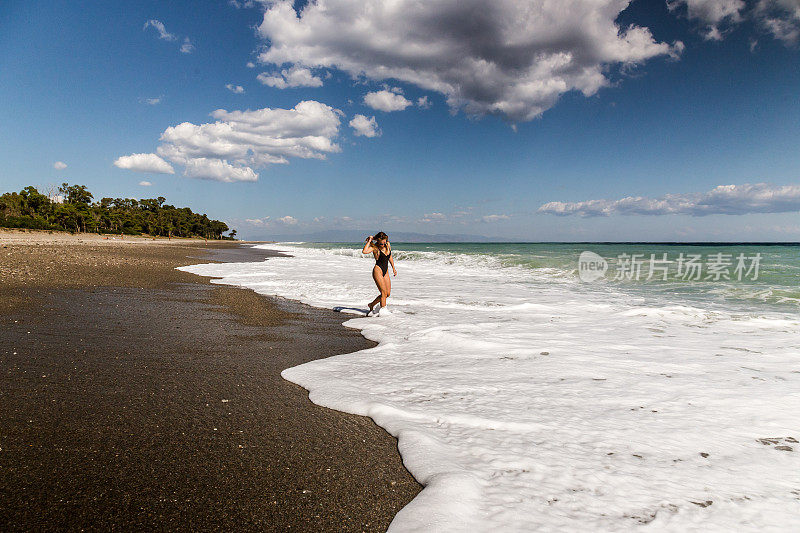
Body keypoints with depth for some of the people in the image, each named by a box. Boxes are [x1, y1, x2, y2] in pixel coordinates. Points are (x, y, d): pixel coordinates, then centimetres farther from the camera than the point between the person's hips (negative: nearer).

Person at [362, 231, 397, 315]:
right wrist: (369, 241, -23)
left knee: (388, 293, 7)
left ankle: (372, 304, 25)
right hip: (378, 270, -7)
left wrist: (393, 268, 22)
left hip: (385, 271, 7)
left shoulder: (388, 245, 6)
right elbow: (364, 251, -31)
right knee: (384, 292, -11)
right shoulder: (374, 247, -11)